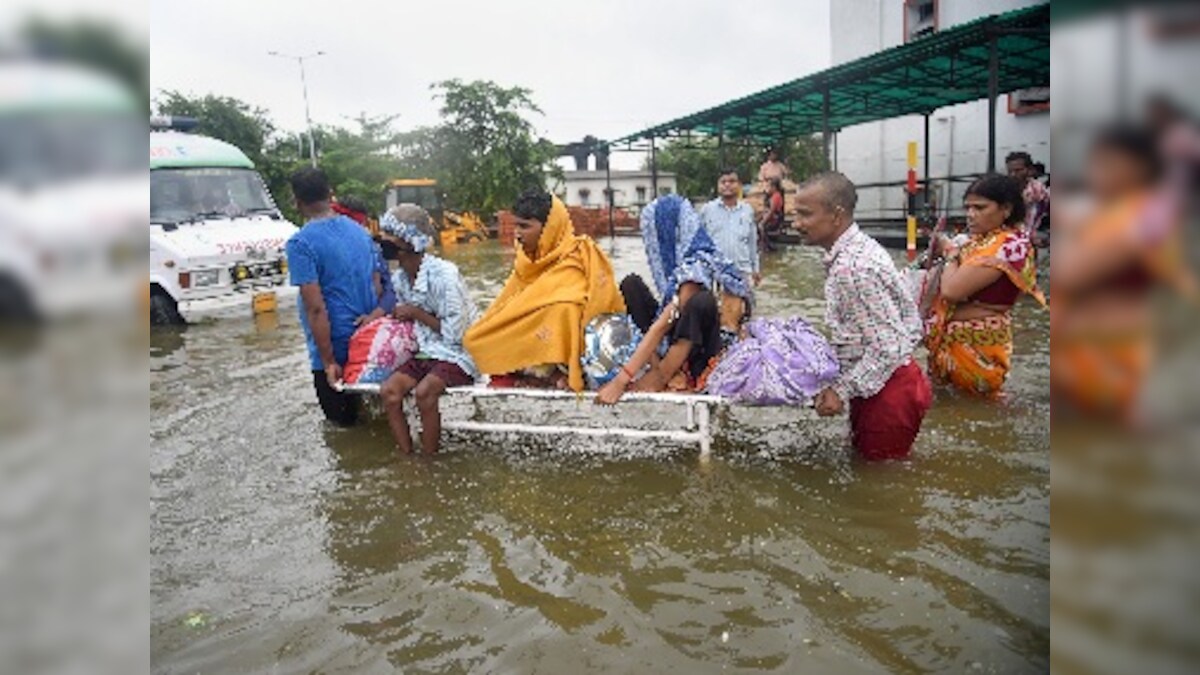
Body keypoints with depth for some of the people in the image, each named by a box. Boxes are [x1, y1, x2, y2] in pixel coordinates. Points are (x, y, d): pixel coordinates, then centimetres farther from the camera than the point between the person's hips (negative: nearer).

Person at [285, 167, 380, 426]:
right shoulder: (359, 231, 5)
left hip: (336, 347, -6)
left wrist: (329, 361, -16)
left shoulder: (301, 244, -15)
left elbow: (316, 308, -19)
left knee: (341, 423, 8)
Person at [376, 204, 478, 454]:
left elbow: (454, 333, -20)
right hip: (425, 351, 7)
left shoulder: (443, 274, -20)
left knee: (424, 391, -30)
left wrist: (416, 313, -15)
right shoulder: (399, 279, 4)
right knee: (389, 391, -16)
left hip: (457, 353, -7)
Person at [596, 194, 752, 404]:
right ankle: (660, 369, -10)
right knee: (631, 284, -1)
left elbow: (663, 325, -28)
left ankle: (660, 376, -19)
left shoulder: (695, 266, -22)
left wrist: (621, 380, -32)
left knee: (701, 302, -37)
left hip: (702, 353, -8)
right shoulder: (677, 260, 5)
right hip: (678, 342, 9)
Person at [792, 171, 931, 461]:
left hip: (886, 390, -10)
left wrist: (842, 391, -20)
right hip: (873, 384, 10)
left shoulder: (853, 268, -27)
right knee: (862, 456, 23)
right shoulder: (857, 248, 4)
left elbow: (888, 349, -26)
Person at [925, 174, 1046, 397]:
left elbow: (951, 290, -25)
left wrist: (951, 254, -9)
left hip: (974, 347, -8)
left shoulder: (1010, 245, -19)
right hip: (955, 338, 8)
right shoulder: (983, 239, 8)